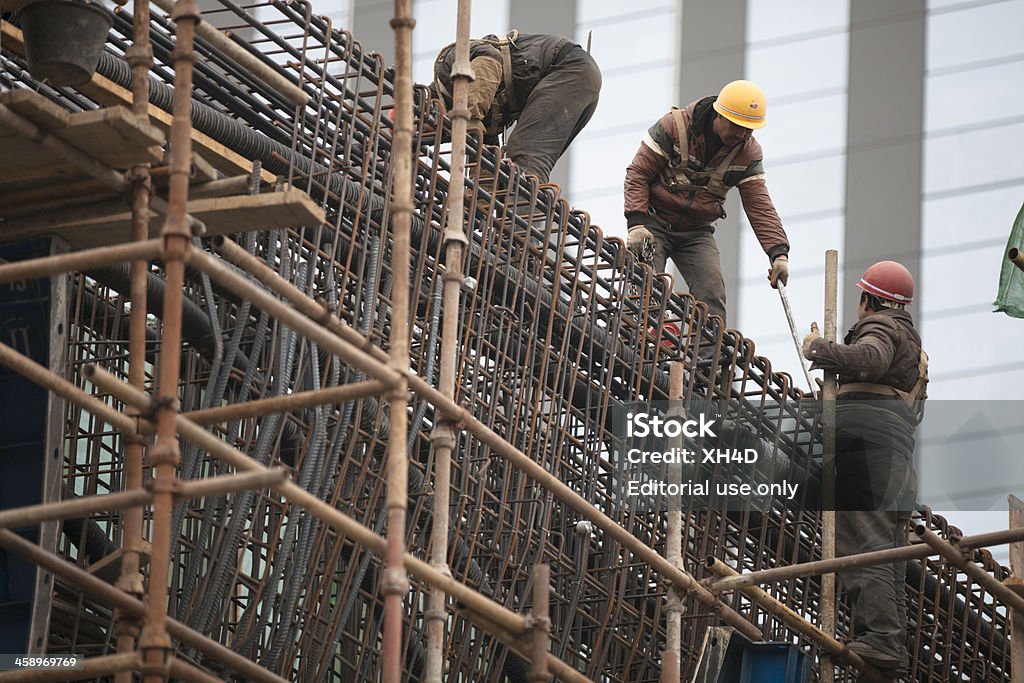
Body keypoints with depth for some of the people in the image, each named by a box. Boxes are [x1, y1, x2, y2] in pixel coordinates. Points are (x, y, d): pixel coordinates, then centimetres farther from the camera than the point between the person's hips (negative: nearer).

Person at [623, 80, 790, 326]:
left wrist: (778, 252, -24)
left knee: (712, 292, -14)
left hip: (697, 232, 3)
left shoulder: (748, 152, -7)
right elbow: (638, 174, -14)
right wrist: (636, 223, -26)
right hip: (655, 222, -3)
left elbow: (759, 204, -10)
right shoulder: (674, 126, -17)